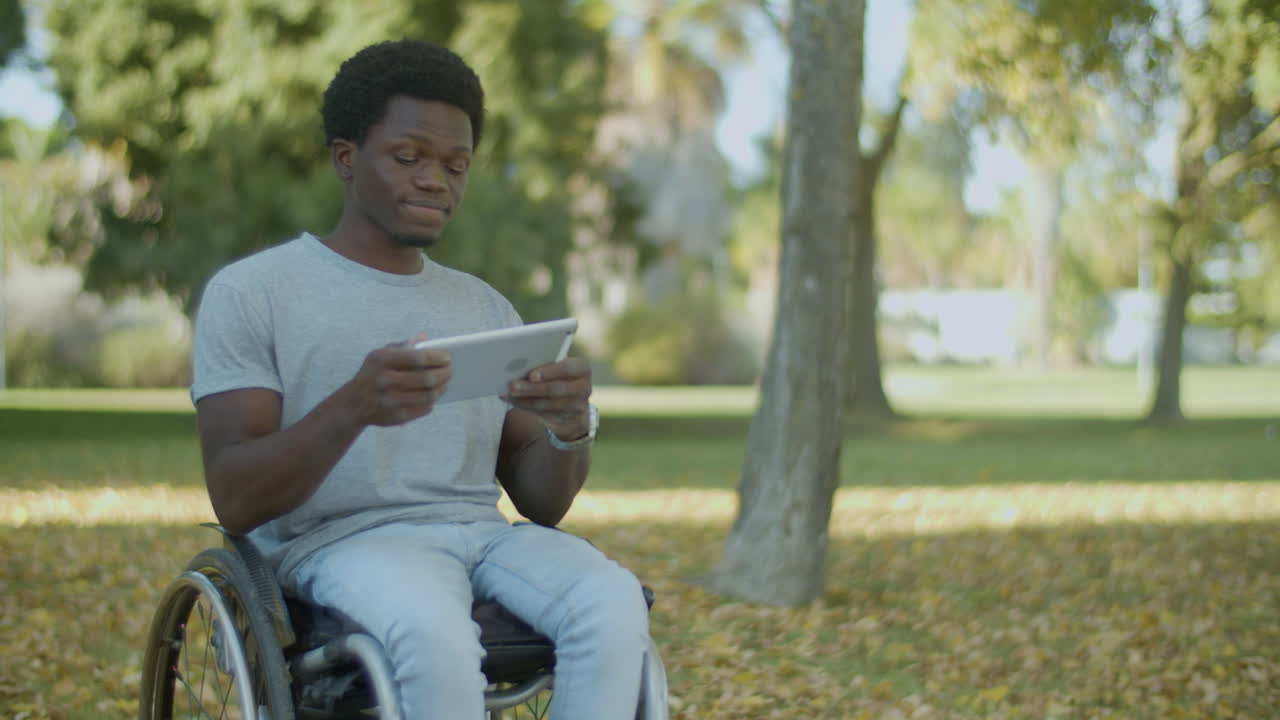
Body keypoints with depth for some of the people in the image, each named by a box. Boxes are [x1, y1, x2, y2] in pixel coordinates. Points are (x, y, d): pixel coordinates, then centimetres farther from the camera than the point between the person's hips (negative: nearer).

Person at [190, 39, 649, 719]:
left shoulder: (487, 307, 20)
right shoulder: (250, 292, 5)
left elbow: (542, 502, 15)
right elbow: (236, 501, -6)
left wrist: (570, 426, -9)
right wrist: (353, 407, -24)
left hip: (486, 535, 5)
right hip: (341, 541, -4)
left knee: (613, 605, -29)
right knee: (436, 636, -38)